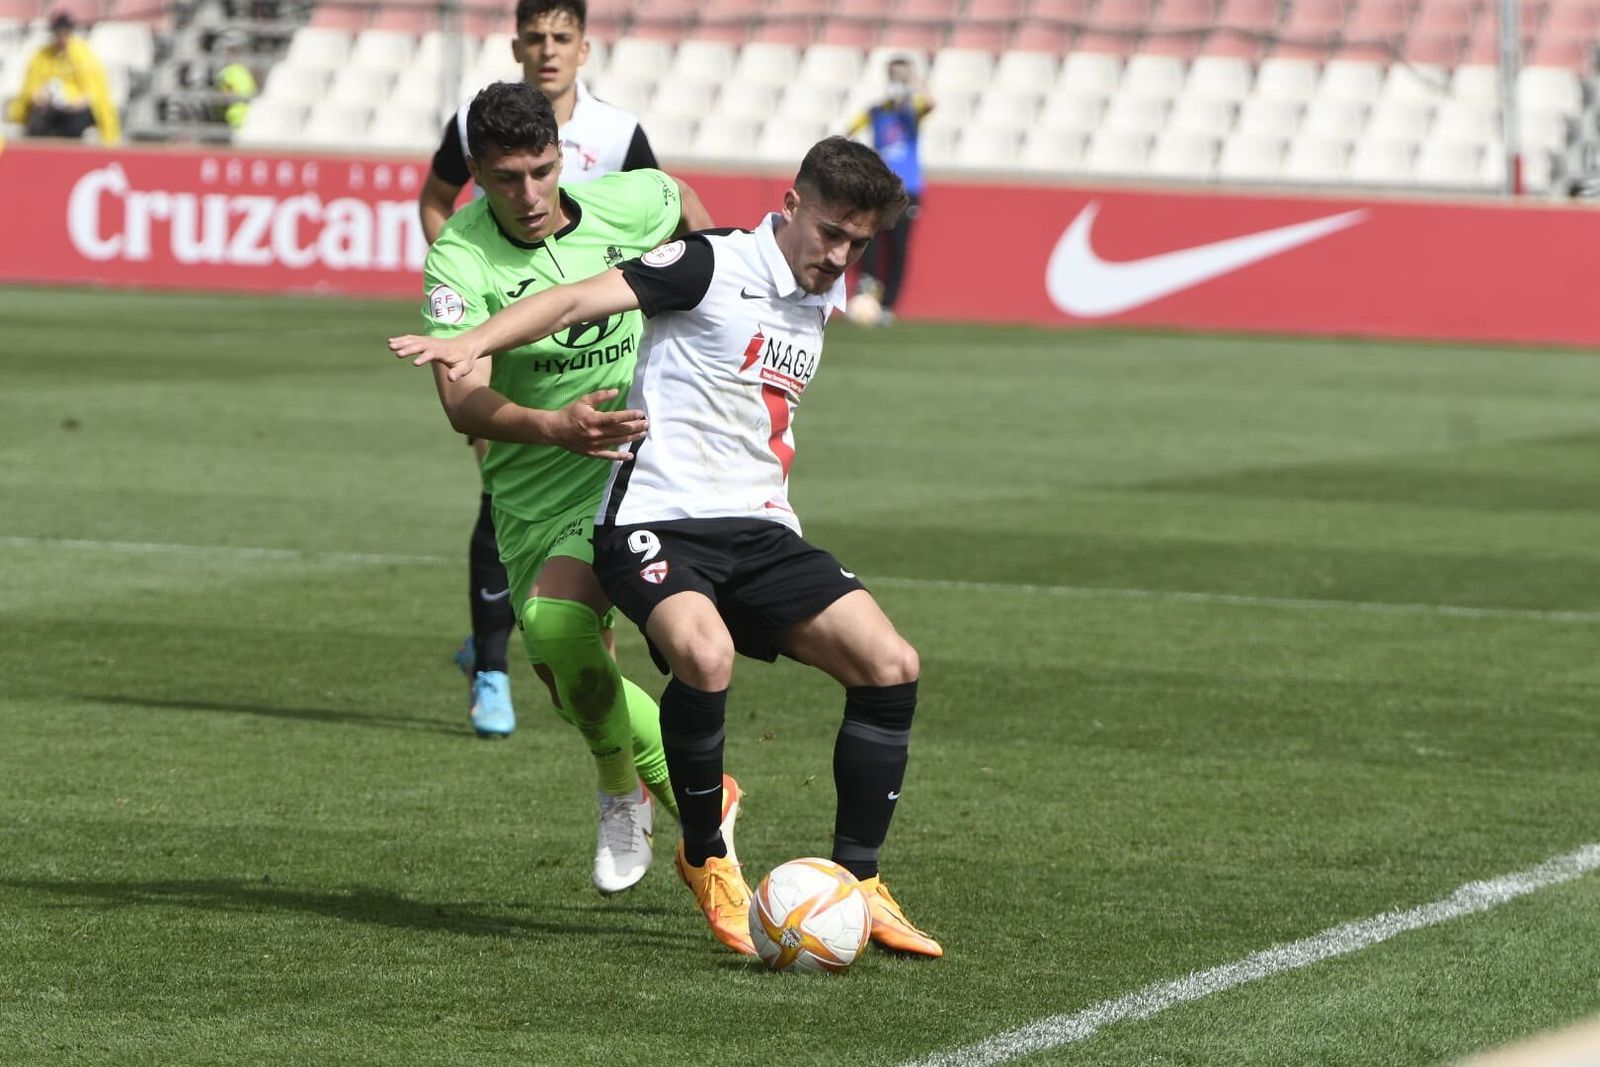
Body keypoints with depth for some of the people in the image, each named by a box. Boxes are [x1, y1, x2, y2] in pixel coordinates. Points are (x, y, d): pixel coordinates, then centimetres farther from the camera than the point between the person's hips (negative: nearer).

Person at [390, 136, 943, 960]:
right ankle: (706, 861, -11)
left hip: (760, 529, 7)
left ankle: (854, 885, 2)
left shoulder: (820, 297, 16)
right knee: (705, 656, -35)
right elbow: (581, 299, -18)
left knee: (889, 664, -10)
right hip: (660, 518, -7)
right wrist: (472, 344, -31)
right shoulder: (715, 265, -7)